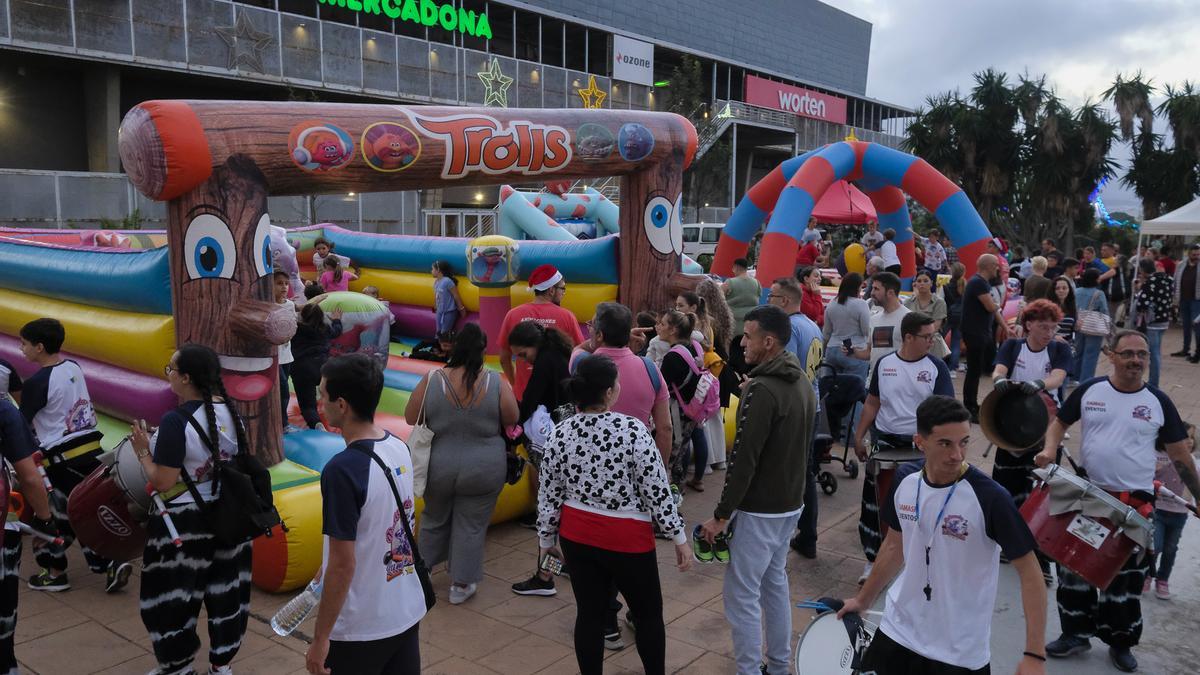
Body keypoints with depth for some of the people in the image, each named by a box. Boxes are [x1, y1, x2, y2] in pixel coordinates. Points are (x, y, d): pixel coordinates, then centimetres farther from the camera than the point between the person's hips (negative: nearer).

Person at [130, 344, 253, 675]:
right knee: (225, 591, 18)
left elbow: (163, 482, -20)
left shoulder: (176, 421, -22)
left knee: (172, 599, 13)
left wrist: (143, 451, -5)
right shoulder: (231, 412, -1)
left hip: (183, 524, -7)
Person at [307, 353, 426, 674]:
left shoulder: (342, 470, -24)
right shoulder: (400, 448, -2)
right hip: (408, 612, 7)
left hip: (360, 628, -6)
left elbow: (343, 565, -21)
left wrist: (320, 638, -11)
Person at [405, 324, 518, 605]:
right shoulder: (497, 384, -15)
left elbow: (410, 418, -3)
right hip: (483, 470, -1)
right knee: (471, 525, 13)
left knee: (434, 519, 24)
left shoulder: (431, 380, -14)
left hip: (438, 467, 2)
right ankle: (461, 585, 23)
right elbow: (512, 419, -2)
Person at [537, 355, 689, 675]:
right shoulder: (633, 429, -19)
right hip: (627, 539, -4)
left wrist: (547, 539, 15)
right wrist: (679, 537, -5)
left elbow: (549, 496, 1)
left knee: (589, 615, 14)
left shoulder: (560, 434, -6)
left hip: (577, 536, 4)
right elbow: (657, 490, -15)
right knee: (648, 613, 16)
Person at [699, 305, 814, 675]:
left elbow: (744, 459, -24)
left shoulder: (762, 389, -23)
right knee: (775, 582, 21)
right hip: (790, 504, 10)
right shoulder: (802, 383, 7)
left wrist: (720, 515, -18)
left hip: (758, 510, -10)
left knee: (742, 595, 1)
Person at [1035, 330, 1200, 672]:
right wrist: (1050, 449, -10)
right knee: (1075, 567, 8)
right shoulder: (1089, 390, -2)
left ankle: (1121, 642, 26)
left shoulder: (1158, 401, -3)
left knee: (1126, 577, 8)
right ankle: (1075, 633, 24)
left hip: (1136, 502, -1)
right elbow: (1060, 421, 9)